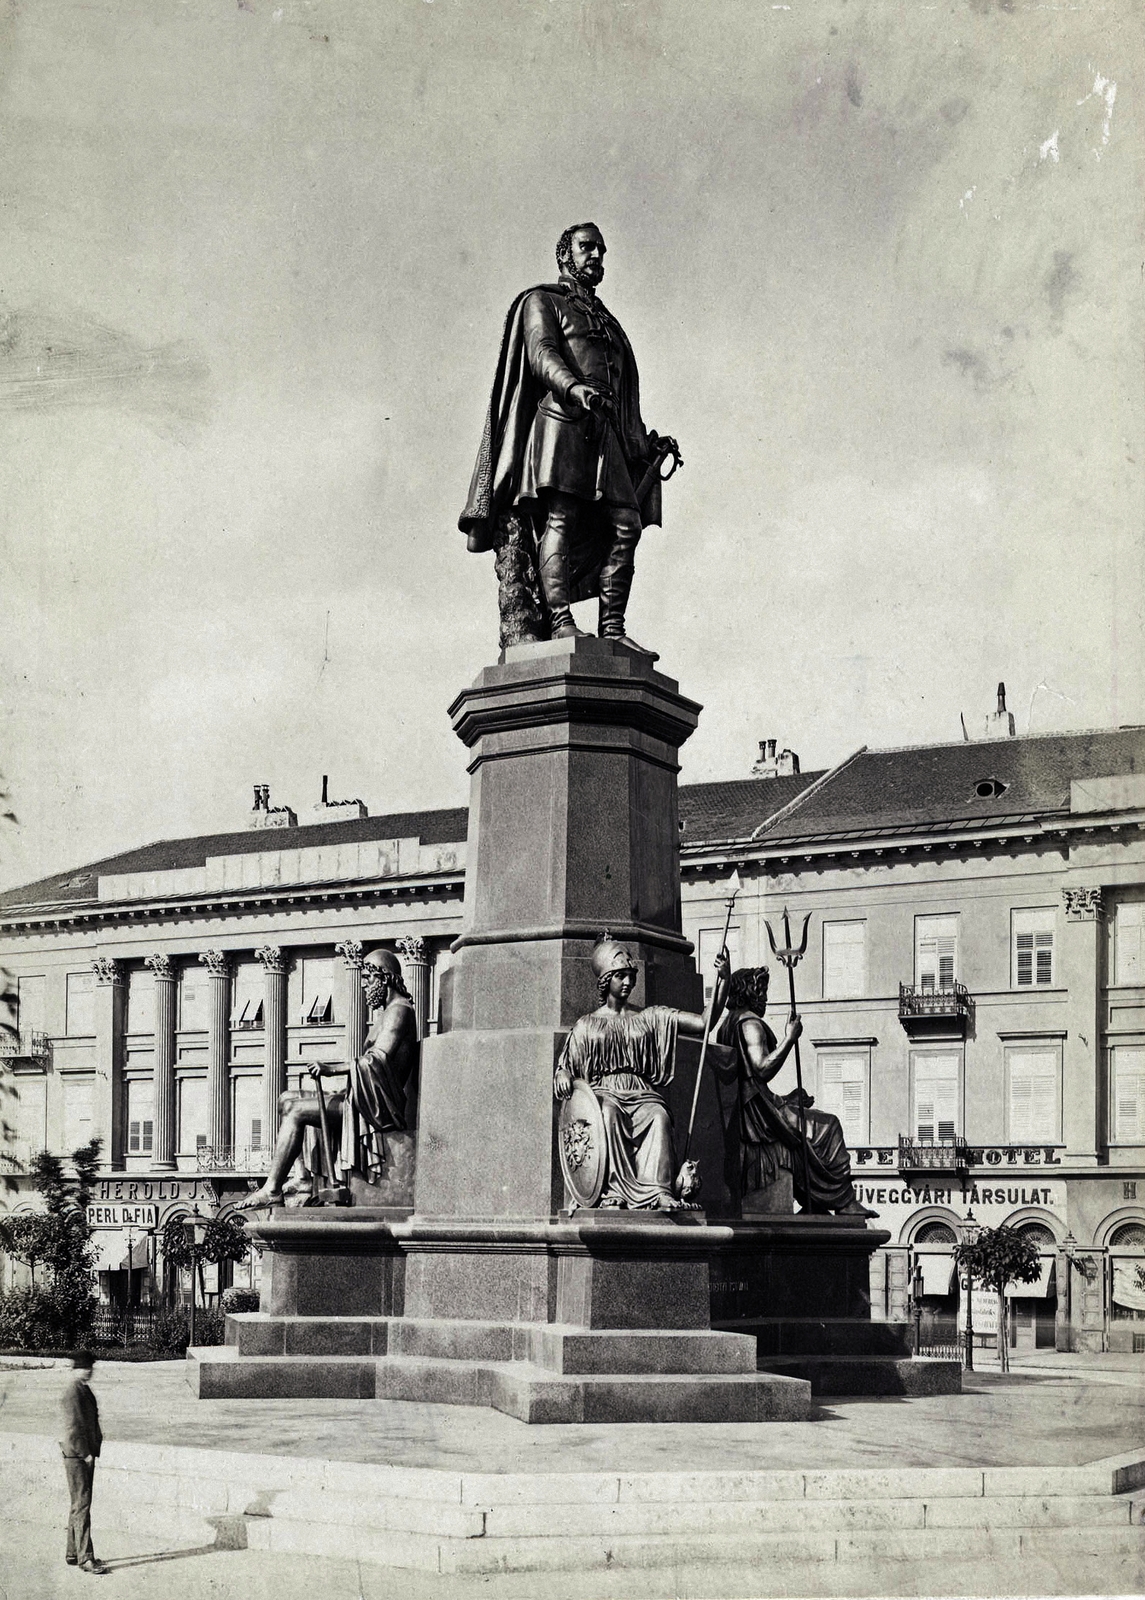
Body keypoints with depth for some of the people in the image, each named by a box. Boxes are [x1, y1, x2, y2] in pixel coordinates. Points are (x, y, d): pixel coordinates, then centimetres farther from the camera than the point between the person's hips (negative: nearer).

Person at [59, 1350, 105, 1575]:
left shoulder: (85, 1391, 16)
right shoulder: (72, 1392, -15)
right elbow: (73, 1426, -19)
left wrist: (94, 1449, 14)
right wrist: (85, 1453, -18)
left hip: (87, 1455, 10)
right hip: (76, 1456, -10)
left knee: (79, 1505, 15)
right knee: (81, 1506, -9)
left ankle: (73, 1553, 22)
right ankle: (85, 1558, -10)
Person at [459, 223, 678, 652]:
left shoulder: (607, 322, 35)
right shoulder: (542, 302, 14)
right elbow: (541, 354, -6)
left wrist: (647, 441, 20)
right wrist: (574, 386, -26)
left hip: (605, 432, 6)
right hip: (561, 419, -6)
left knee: (626, 523, -9)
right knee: (561, 516, -20)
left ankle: (612, 628, -12)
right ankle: (560, 621, -29)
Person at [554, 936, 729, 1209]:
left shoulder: (651, 1017, 17)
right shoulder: (586, 1026, 18)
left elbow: (704, 1023, 7)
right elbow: (565, 1067, 17)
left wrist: (722, 982, -4)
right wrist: (562, 1077, -9)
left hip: (642, 1093, 1)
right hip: (602, 1093, -1)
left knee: (659, 1117, -36)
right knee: (609, 1115, -39)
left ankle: (657, 1191, -50)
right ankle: (616, 1191, -47)